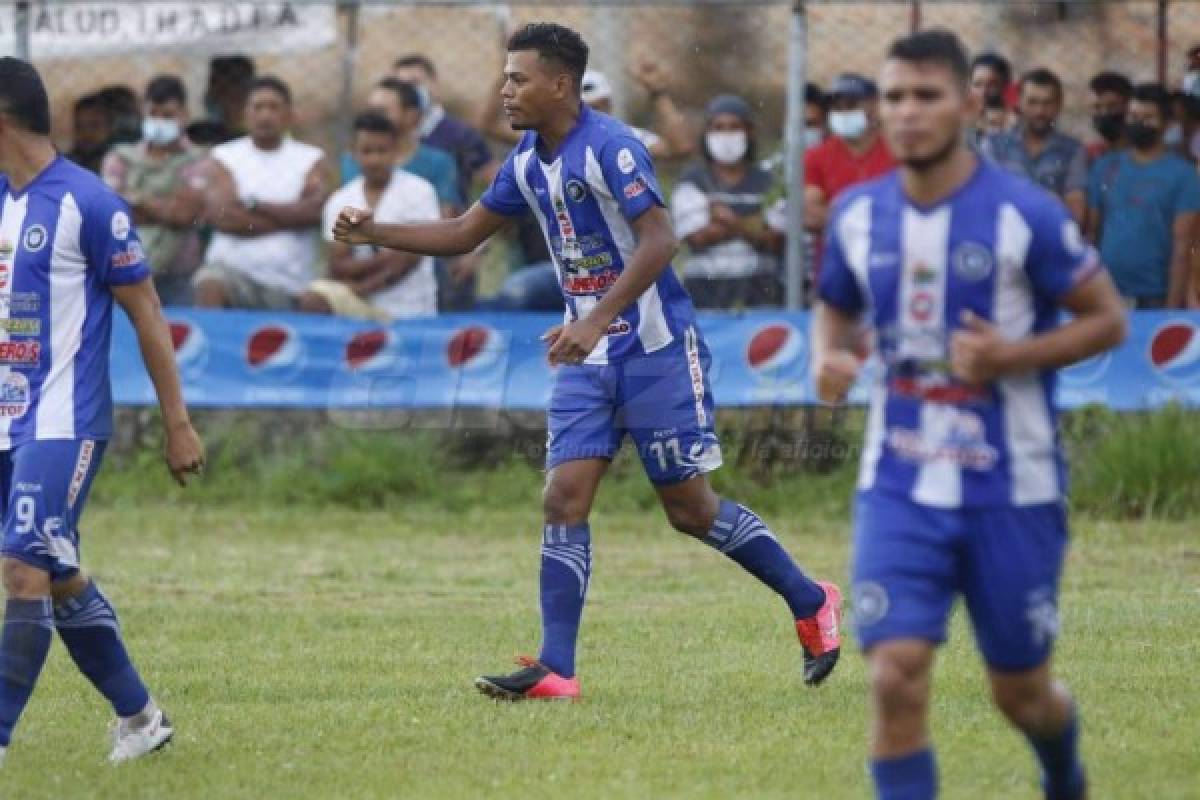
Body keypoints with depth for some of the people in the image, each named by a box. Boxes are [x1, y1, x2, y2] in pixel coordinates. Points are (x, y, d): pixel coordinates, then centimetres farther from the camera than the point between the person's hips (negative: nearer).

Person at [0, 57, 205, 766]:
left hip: (61, 425, -8)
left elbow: (147, 315, -7)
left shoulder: (87, 203, -11)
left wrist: (178, 423, -7)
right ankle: (139, 716, 27)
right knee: (59, 576, 13)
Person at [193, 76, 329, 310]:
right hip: (233, 267, -2)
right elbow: (221, 216, -10)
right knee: (209, 285, -33)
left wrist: (255, 206, -8)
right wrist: (291, 218, -7)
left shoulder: (311, 159, 9)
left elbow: (316, 212, -9)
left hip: (290, 283, 2)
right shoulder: (225, 157, 6)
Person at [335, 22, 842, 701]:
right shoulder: (529, 161, 8)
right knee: (564, 498, -5)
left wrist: (597, 320, -32)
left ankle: (812, 603, 18)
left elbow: (660, 241, -25)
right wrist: (374, 233, 6)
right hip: (590, 360, 7)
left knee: (690, 509, -1)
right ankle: (556, 671, -7)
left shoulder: (610, 147, -18)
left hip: (656, 351, -7)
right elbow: (466, 233, 18)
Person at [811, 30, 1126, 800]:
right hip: (899, 486, 2)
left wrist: (1011, 355, -21)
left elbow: (1108, 319, -5)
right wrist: (829, 358, -5)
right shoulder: (858, 216, 1)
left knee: (1021, 693, 12)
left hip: (1011, 490, -2)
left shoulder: (1024, 214, -12)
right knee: (896, 676, -16)